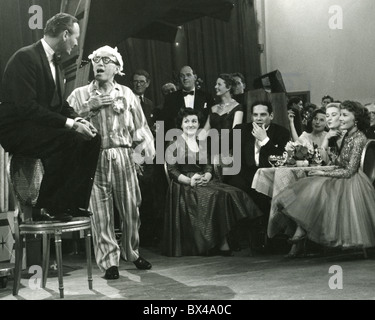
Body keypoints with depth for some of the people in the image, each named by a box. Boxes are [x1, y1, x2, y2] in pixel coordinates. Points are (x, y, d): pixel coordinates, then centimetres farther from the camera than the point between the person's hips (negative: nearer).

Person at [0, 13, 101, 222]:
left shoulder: (55, 64, 14)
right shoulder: (26, 57, -16)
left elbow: (61, 105, 17)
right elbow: (26, 106, -25)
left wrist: (77, 120, -6)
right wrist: (69, 124, -27)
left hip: (42, 128, 9)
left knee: (92, 139, -5)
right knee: (70, 140, -30)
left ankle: (74, 203, -3)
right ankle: (46, 208, -22)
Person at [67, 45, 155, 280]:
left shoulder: (127, 94, 14)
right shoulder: (80, 94, 10)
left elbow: (140, 125, 10)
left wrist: (146, 147, -4)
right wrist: (89, 107, -10)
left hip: (124, 157, 2)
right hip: (95, 158, -1)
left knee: (131, 208, 4)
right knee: (101, 212, -4)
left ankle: (132, 252, 25)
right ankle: (109, 262, 4)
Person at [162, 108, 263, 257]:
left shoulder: (202, 144, 22)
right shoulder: (175, 144, 5)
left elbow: (209, 167, 14)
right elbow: (172, 170, -3)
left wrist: (206, 177, -10)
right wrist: (189, 180, -19)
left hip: (204, 182, 6)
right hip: (184, 186, -5)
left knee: (231, 194, -23)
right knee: (215, 196, -32)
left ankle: (224, 242, -28)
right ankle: (219, 243, -28)